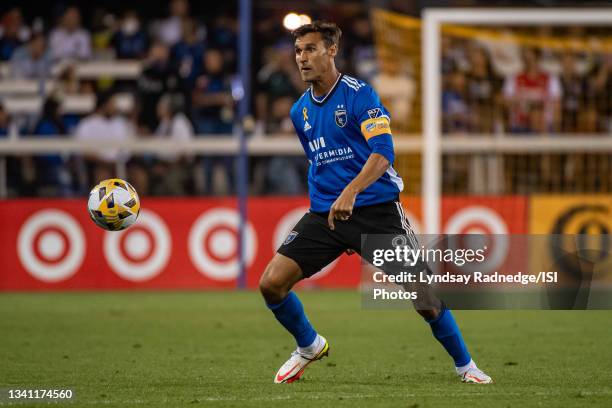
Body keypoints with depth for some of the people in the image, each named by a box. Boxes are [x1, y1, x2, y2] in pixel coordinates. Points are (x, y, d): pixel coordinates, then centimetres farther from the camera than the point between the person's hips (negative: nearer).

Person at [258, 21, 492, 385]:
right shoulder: (300, 111, 11)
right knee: (272, 282, -10)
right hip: (324, 212, 5)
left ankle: (465, 364, 14)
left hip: (375, 209, -5)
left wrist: (350, 192, -35)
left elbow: (383, 153, -22)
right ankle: (309, 346, 17)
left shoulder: (359, 94, -9)